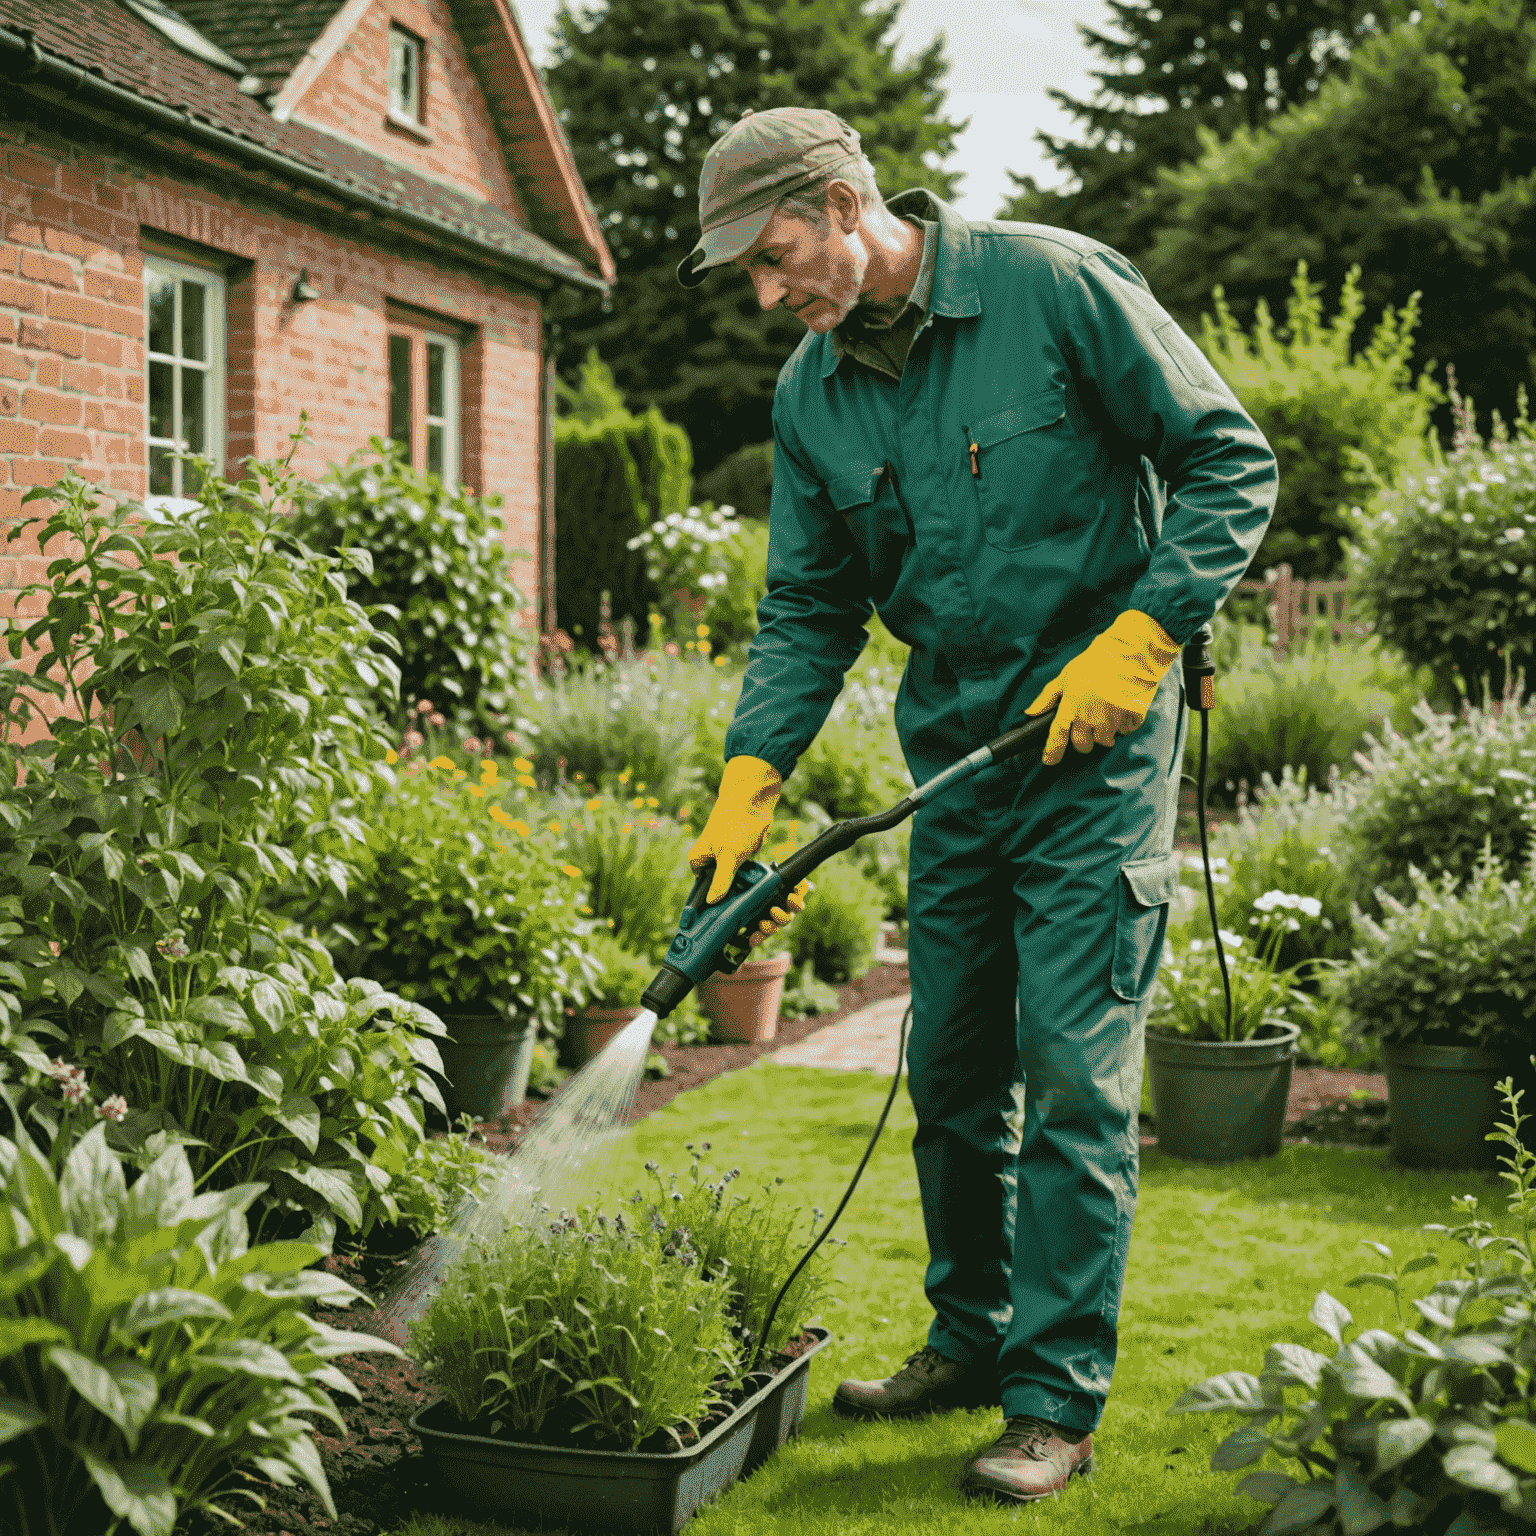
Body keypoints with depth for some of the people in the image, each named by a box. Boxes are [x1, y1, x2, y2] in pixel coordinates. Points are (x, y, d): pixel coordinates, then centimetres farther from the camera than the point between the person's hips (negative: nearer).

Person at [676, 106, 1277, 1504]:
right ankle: (969, 1340, 29)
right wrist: (751, 780, -5)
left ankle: (1059, 1400, 5)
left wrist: (1139, 637, -19)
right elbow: (808, 609, 7)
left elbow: (1232, 463, -9)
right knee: (952, 1068, 12)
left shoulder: (1055, 285, -12)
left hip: (1097, 737, -6)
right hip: (955, 747, 6)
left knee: (1072, 1070, -6)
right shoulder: (811, 395, 4)